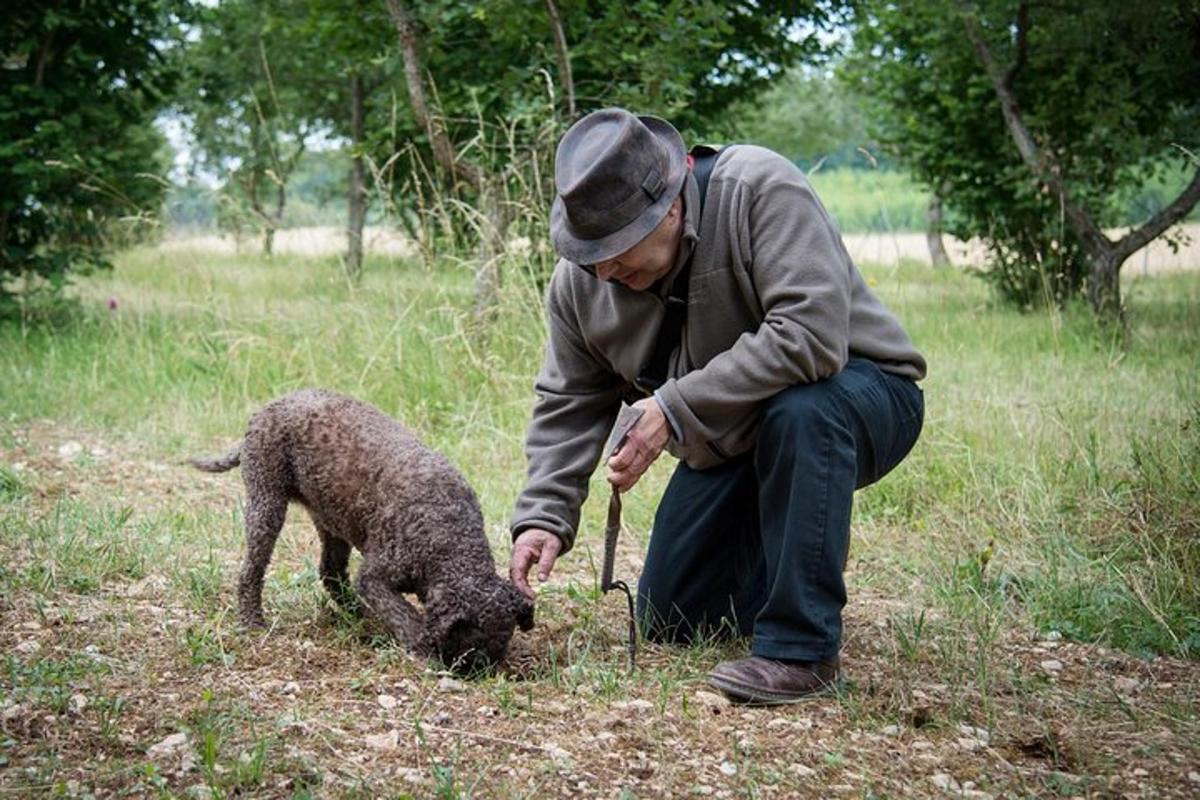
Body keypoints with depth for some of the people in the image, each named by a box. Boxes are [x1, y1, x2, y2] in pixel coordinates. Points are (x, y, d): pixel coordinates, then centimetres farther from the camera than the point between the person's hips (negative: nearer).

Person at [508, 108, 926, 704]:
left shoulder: (759, 189, -29)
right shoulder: (580, 279, -10)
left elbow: (811, 333, -40)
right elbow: (568, 404, -2)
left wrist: (677, 408, -38)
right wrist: (543, 515, -15)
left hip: (859, 392, -6)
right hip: (730, 444, 6)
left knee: (801, 410, -42)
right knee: (667, 624, 4)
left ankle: (801, 648, -28)